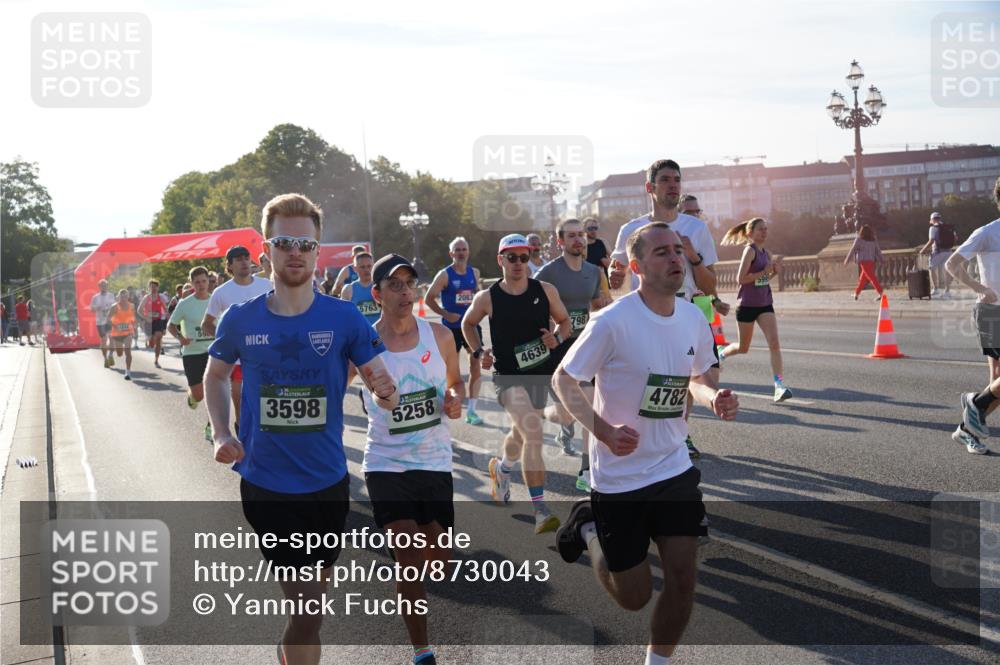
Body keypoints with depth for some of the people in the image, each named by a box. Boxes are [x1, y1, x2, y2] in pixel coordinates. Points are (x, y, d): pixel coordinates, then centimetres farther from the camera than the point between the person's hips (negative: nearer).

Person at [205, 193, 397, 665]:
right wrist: (221, 433, -4)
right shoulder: (240, 320, -6)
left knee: (309, 606, 20)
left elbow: (382, 387, -7)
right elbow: (215, 376, 12)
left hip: (327, 483, 1)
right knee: (308, 612, -2)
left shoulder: (344, 318, -9)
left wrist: (385, 395, -32)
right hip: (264, 483, -1)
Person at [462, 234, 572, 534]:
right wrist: (479, 352, -2)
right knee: (533, 433, -23)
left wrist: (556, 337, -12)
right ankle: (540, 509, -18)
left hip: (540, 374, 4)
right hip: (508, 376, -4)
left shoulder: (545, 291, -4)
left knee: (522, 434, 24)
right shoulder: (487, 298, -8)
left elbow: (565, 321, 9)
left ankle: (501, 467, 58)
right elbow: (467, 324, 11)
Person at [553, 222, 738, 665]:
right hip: (619, 477, -5)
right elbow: (563, 380, -12)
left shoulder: (693, 318, -1)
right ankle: (588, 529, 33)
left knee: (683, 579, 2)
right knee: (634, 597, 6)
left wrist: (714, 399, -9)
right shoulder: (612, 322, -20)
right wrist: (603, 430, -26)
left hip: (675, 469, 5)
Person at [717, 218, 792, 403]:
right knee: (743, 348, 11)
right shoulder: (750, 250, -12)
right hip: (747, 305, -5)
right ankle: (721, 352, 44)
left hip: (765, 304, 5)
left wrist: (774, 270, 1)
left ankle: (779, 386, -15)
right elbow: (741, 279, -18)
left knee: (774, 343, -12)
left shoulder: (765, 253, 9)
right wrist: (764, 271, -19)